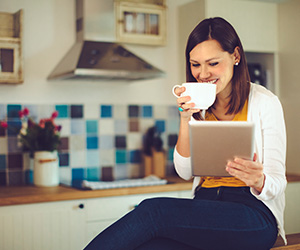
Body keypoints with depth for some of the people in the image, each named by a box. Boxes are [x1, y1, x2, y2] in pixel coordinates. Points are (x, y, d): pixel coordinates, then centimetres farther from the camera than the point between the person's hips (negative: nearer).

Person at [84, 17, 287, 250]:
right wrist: (185, 118, -7)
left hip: (254, 215, -3)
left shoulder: (264, 102, -1)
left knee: (154, 210, -29)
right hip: (206, 208, 4)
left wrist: (258, 181, -28)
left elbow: (276, 183, -4)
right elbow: (185, 171, 6)